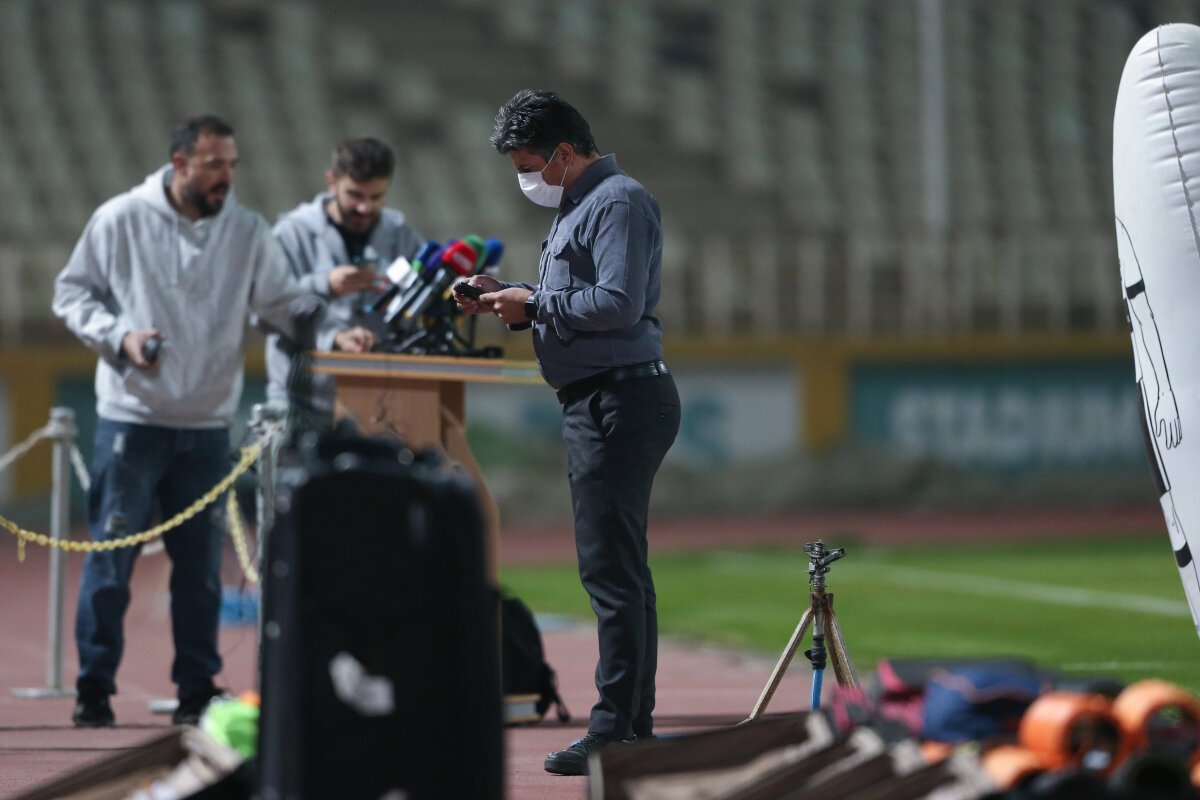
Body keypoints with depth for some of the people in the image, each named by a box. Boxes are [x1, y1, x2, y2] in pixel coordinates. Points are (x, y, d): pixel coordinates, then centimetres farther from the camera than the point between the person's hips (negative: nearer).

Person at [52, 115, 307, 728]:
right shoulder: (121, 220, -3)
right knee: (110, 555, -2)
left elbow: (285, 305, 3)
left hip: (207, 425, 3)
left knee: (200, 561, 6)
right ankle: (94, 687, 7)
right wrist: (118, 336, -13)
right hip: (131, 418, -3)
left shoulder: (249, 233, 4)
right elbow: (72, 292, 3)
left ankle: (197, 689, 13)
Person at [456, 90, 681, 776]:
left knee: (611, 570, -11)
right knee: (623, 571, 13)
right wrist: (508, 299, 10)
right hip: (600, 403, 11)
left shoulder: (619, 201, -12)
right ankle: (636, 724, 18)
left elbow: (618, 304, -22)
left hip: (620, 402, -11)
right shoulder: (580, 205, 21)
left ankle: (614, 732, -10)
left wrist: (534, 304, -12)